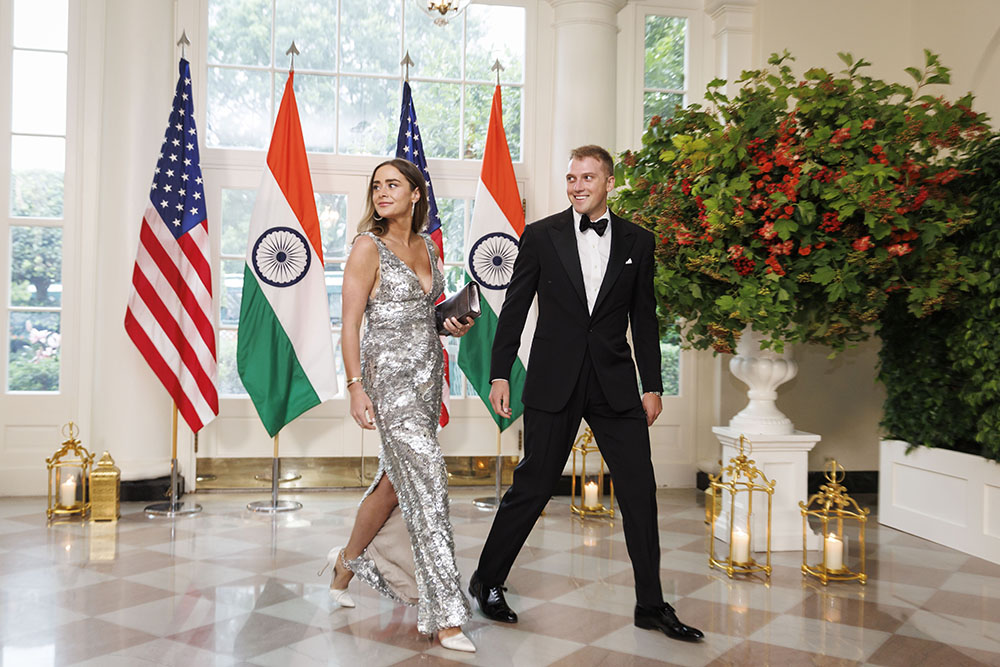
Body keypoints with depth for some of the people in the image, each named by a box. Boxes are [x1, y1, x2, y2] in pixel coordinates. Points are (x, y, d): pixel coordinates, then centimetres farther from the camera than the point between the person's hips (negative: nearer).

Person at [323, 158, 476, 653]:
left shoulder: (427, 246, 13)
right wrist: (356, 387, -18)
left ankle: (347, 561, 40)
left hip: (428, 373, 7)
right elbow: (350, 323, -11)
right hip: (389, 375, -7)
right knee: (426, 482, -11)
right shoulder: (369, 246, -7)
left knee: (397, 480, 15)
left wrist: (453, 325, 3)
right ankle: (445, 615, -4)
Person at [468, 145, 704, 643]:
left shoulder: (637, 241, 8)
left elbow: (644, 318, 10)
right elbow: (514, 309, 4)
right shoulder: (541, 236, 3)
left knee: (640, 491, 3)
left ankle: (651, 605, 17)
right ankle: (487, 580, 23)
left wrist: (652, 386, 7)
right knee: (532, 486, 3)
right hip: (554, 382, -2)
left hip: (615, 384, 2)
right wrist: (500, 374, -1)